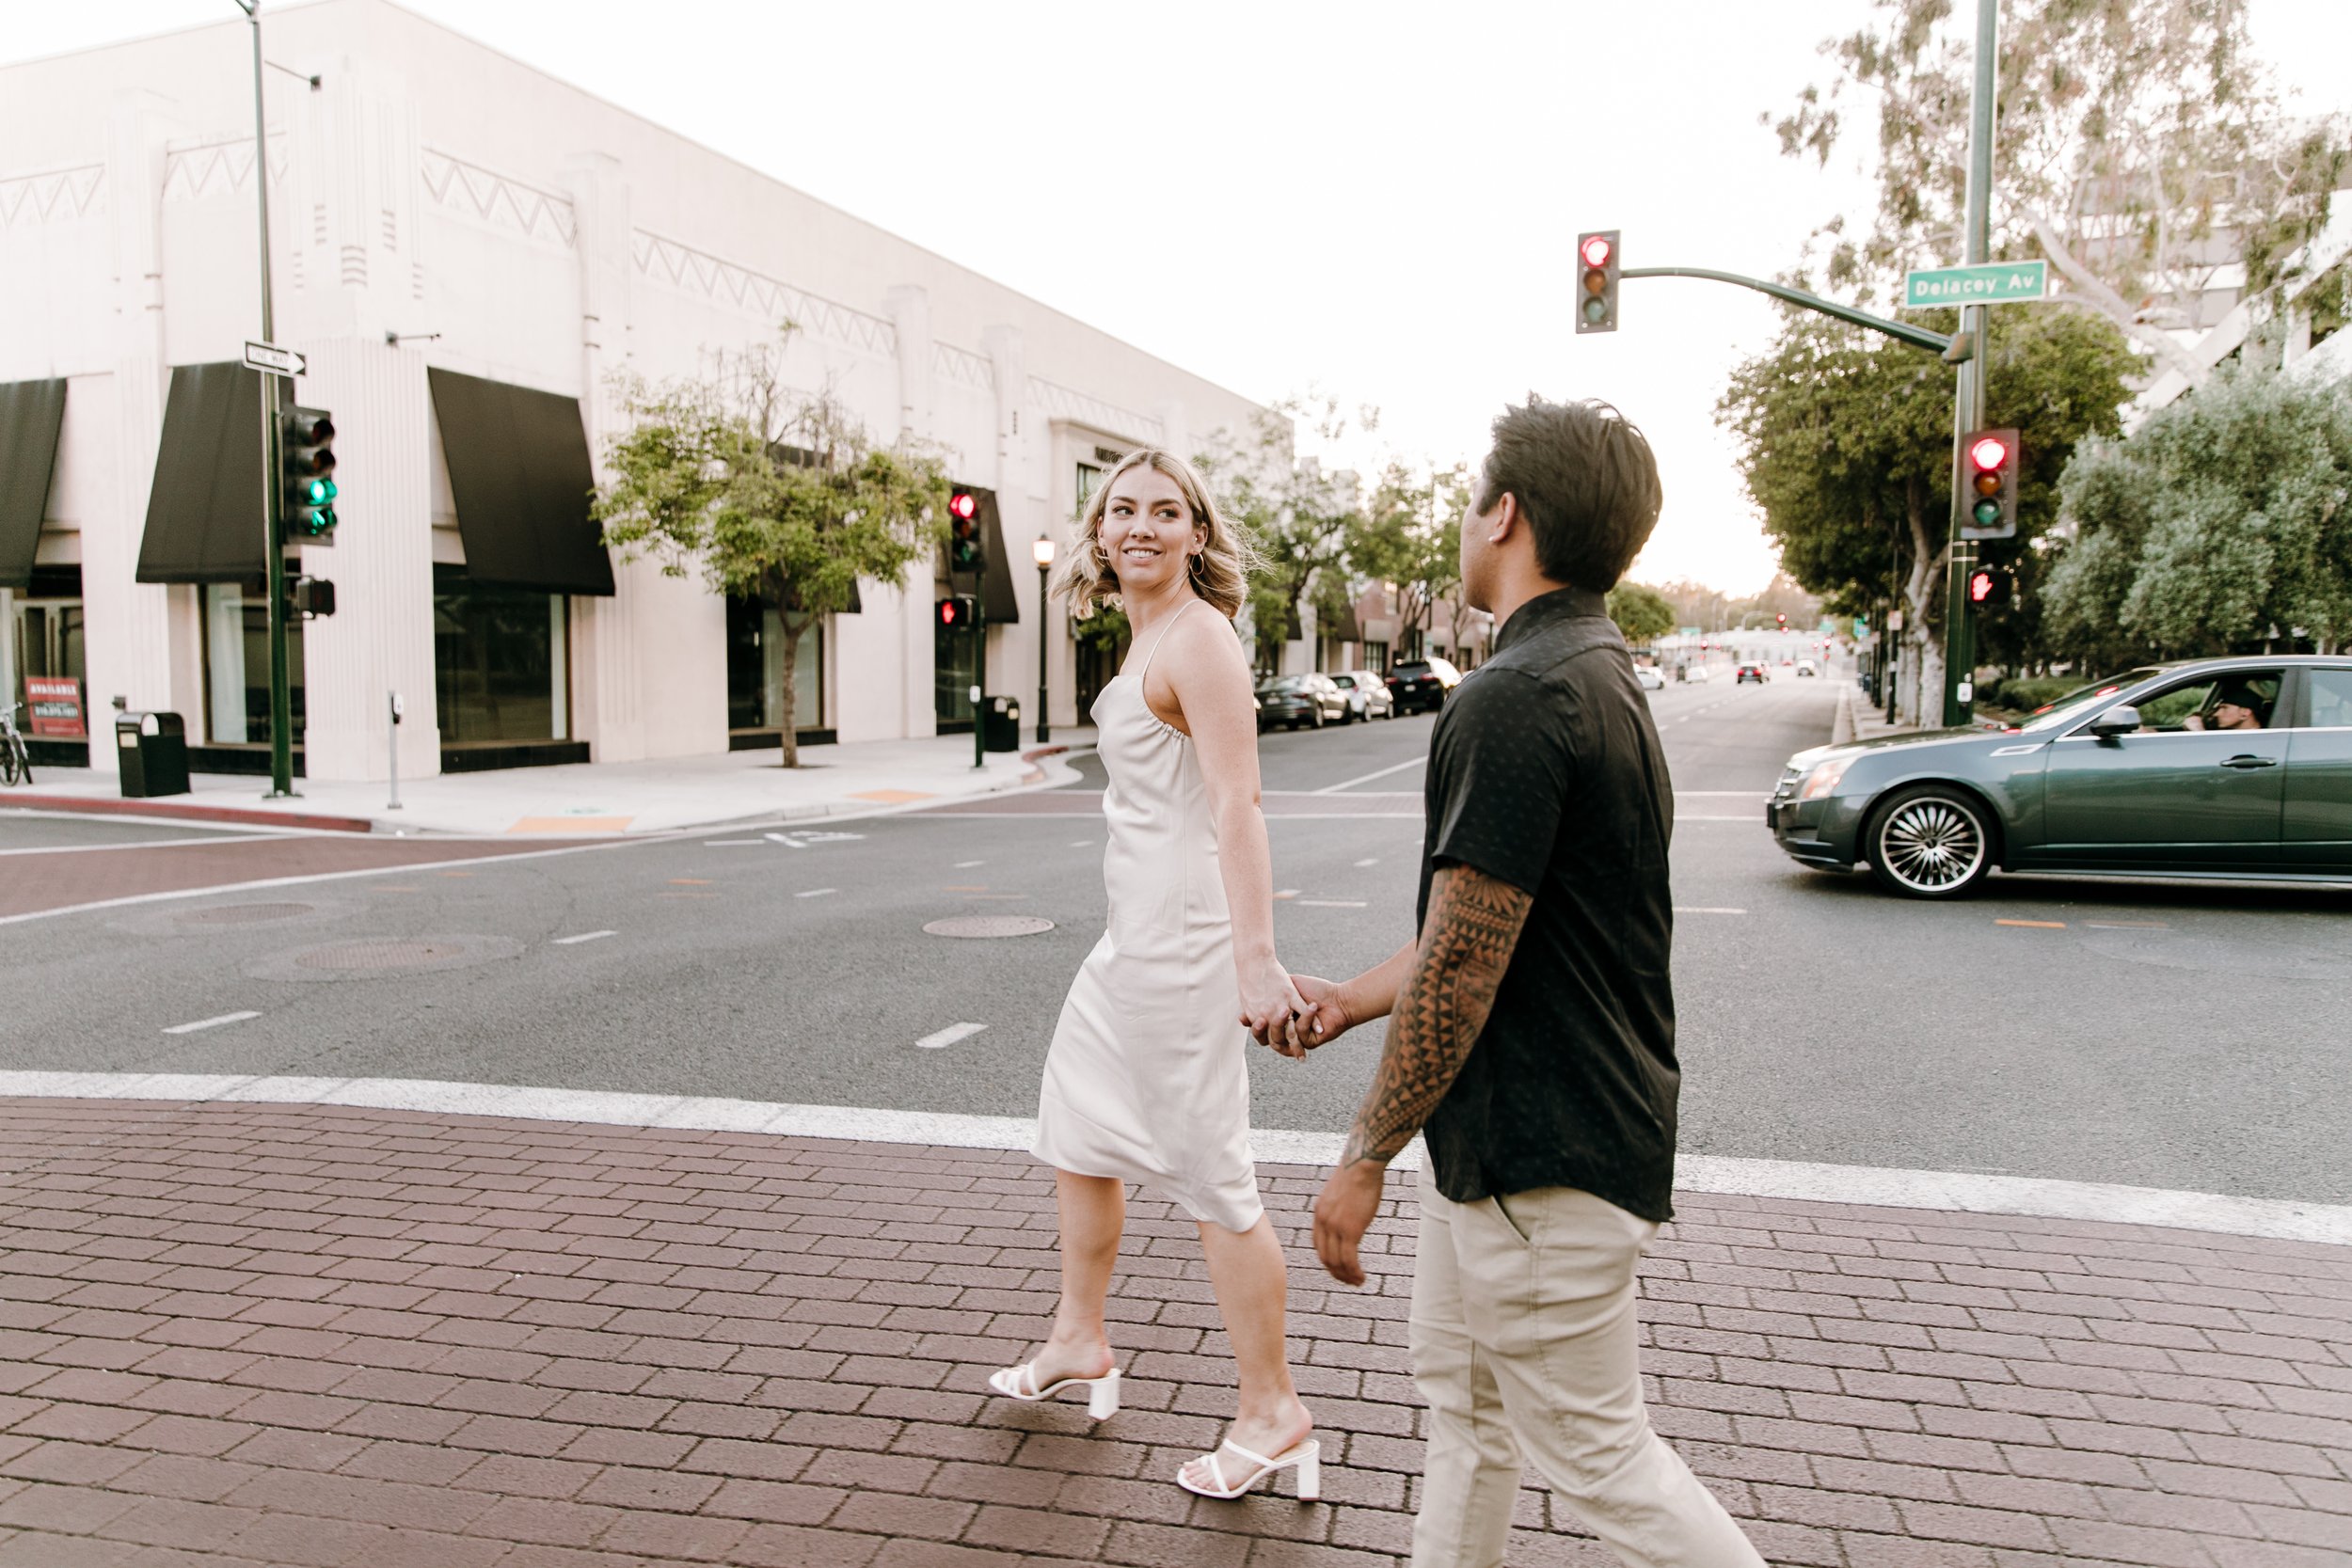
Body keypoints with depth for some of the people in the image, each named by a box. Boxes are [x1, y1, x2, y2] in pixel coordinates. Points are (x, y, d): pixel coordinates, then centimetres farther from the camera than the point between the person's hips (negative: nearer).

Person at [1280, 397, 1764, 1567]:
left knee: (1594, 1450, 6)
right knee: (1461, 1388, 23)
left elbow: (1461, 969, -25)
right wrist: (1351, 997, 19)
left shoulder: (1516, 700, -25)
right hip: (1504, 1135, 10)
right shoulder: (1599, 674, 9)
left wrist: (1363, 1158, -15)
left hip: (1547, 1157, -10)